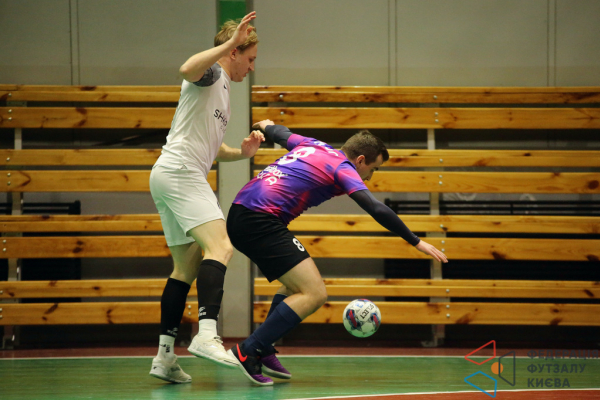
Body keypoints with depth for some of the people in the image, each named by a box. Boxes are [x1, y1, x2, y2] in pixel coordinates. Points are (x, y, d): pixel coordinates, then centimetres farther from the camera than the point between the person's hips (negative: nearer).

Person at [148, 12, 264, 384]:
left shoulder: (222, 90, 27)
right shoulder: (210, 73, -3)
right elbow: (188, 69, -30)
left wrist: (243, 152, 14)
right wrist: (229, 43, -30)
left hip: (174, 178, 11)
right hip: (179, 172, -11)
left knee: (187, 268, 11)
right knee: (220, 246, -24)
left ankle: (165, 357, 10)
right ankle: (207, 335, -39)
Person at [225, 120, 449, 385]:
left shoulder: (311, 145, 21)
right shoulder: (343, 168, -2)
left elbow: (281, 135, 41)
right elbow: (376, 209, -13)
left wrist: (266, 126, 64)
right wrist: (416, 242, -8)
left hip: (239, 214, 10)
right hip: (261, 221, -10)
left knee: (296, 285, 24)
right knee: (314, 294, -14)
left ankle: (263, 353, 16)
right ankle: (247, 351, -15)